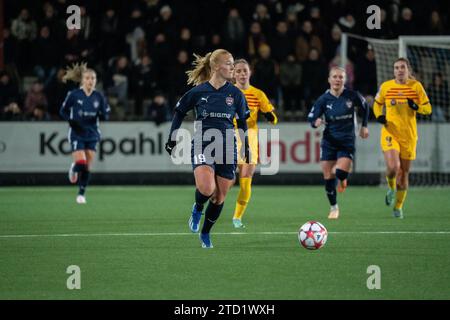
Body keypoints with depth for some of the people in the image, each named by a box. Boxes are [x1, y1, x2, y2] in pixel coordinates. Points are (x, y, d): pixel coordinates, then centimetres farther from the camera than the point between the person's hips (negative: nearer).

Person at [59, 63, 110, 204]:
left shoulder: (99, 97, -2)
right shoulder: (74, 95, -8)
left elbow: (105, 115, 6)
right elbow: (63, 111, 2)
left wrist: (101, 115, -17)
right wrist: (71, 121, -16)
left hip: (92, 135, 3)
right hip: (77, 134, -3)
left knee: (87, 167, 3)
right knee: (81, 163, -15)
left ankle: (82, 193, 21)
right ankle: (74, 168, 23)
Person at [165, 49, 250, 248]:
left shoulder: (235, 94, 3)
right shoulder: (198, 92, -3)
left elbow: (242, 123, 15)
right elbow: (179, 113, 12)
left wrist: (246, 148, 14)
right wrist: (172, 140, 11)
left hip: (227, 149, 3)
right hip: (202, 147, -3)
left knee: (220, 197, 5)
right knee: (206, 189, -25)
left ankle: (205, 233, 26)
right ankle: (197, 209, 10)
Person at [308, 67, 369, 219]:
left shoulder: (352, 95, -8)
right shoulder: (324, 99, -8)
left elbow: (365, 107, 11)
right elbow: (311, 117, -4)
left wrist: (364, 126, 11)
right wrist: (316, 122, -26)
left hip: (347, 141, -1)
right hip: (329, 141, 1)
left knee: (341, 172, -19)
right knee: (328, 176, 0)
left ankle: (342, 179, 22)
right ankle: (333, 207, 19)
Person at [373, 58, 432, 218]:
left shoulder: (416, 86, -1)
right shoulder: (385, 86, -1)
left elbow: (428, 108, 3)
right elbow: (377, 104, 15)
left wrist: (416, 107, -19)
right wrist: (379, 116, -6)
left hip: (409, 135, 1)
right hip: (390, 132, -1)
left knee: (404, 172, 8)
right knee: (393, 167, -23)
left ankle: (398, 206, 28)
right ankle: (391, 188, 13)